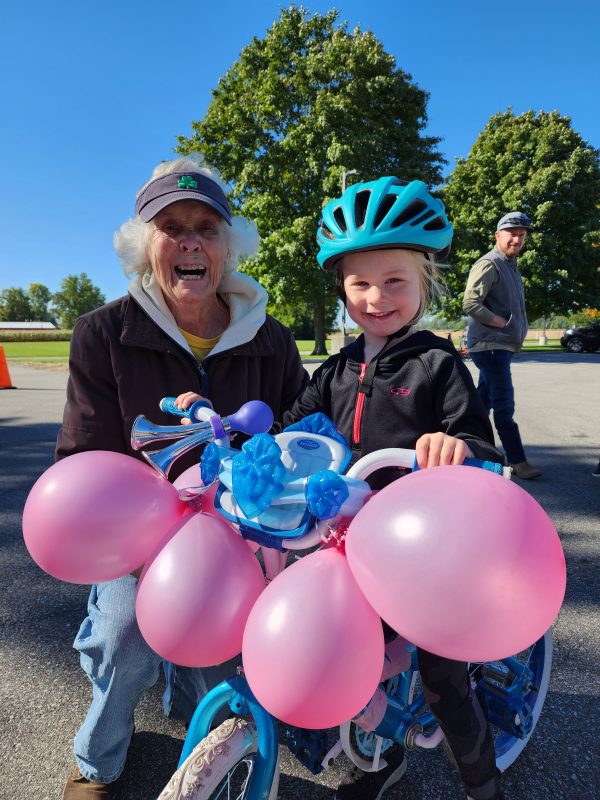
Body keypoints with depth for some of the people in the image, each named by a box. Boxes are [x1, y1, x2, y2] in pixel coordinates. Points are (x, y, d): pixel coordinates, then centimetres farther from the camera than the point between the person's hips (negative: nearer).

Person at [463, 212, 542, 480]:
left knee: (483, 400, 15)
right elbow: (470, 303, -22)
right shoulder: (489, 264, -11)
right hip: (489, 345, -10)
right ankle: (518, 462, -3)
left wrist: (517, 331, 12)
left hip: (503, 345, 10)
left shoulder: (511, 266, 20)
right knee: (504, 404, -8)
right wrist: (499, 321, -16)